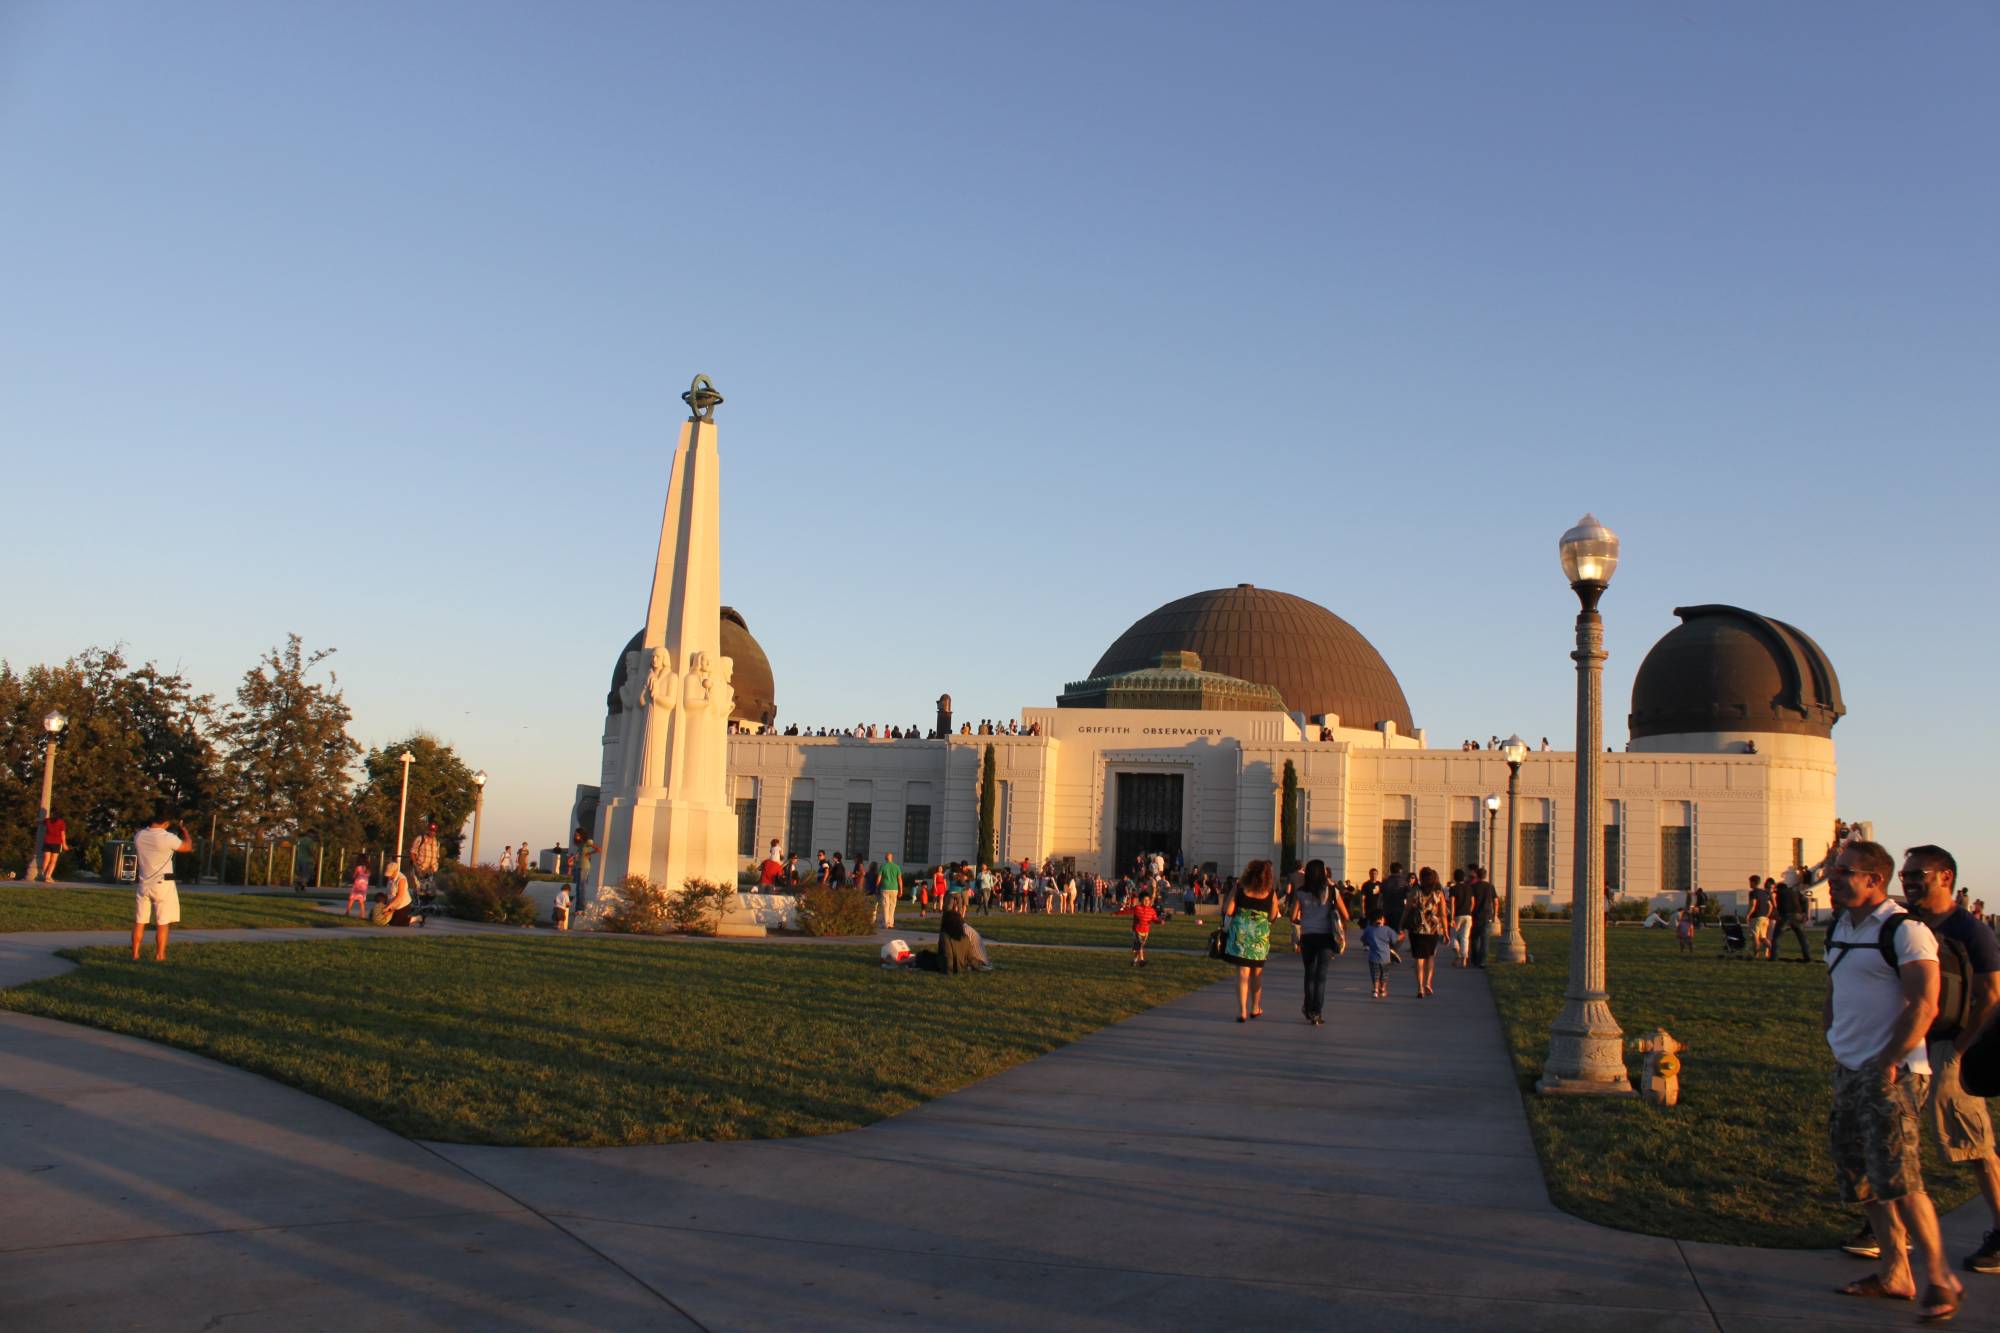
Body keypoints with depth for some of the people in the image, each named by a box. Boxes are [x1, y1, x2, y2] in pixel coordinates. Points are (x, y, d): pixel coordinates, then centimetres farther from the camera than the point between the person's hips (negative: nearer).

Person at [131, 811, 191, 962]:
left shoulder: (139, 836, -2)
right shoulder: (167, 838, -17)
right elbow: (187, 847, -3)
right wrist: (185, 831, 13)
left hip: (144, 883, 5)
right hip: (162, 884, -5)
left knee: (139, 921, 11)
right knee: (162, 923, 1)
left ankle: (135, 955, 14)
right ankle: (159, 956, 1)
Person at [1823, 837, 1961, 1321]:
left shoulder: (1905, 930, -13)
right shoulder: (1840, 928, 13)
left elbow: (1923, 1006, -20)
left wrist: (1888, 1063, -20)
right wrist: (1835, 1048, 14)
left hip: (1890, 1071, -9)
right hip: (1848, 1071, 9)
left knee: (1898, 1178, -13)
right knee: (1861, 1175, 11)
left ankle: (1939, 1279, -1)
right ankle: (1894, 1273, 20)